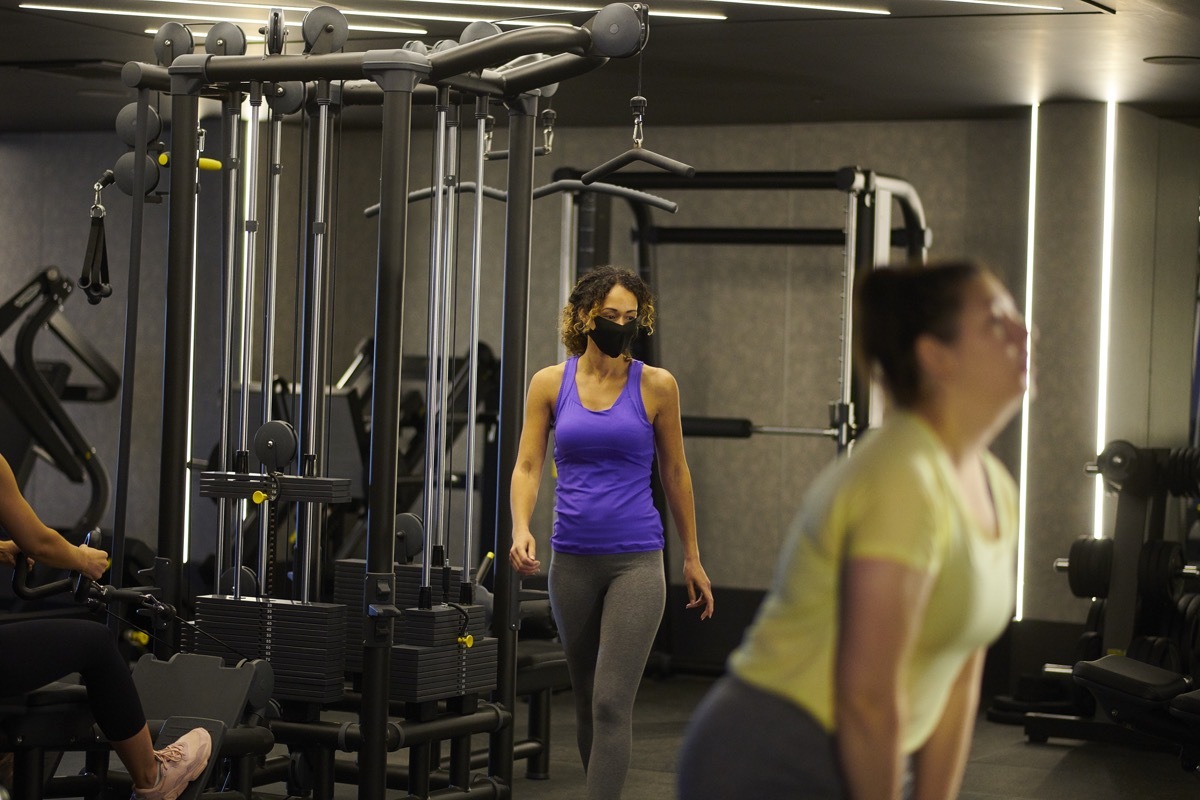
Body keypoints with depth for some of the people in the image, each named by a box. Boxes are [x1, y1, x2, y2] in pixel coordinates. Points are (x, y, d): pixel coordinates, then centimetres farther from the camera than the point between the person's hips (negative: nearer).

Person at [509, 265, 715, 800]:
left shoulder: (655, 386, -1)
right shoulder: (550, 384, 3)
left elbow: (674, 473, 8)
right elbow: (528, 467, 1)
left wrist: (692, 559, 12)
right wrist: (521, 529, -17)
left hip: (636, 560, -3)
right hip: (572, 560, 3)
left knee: (612, 702, -12)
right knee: (587, 701, 15)